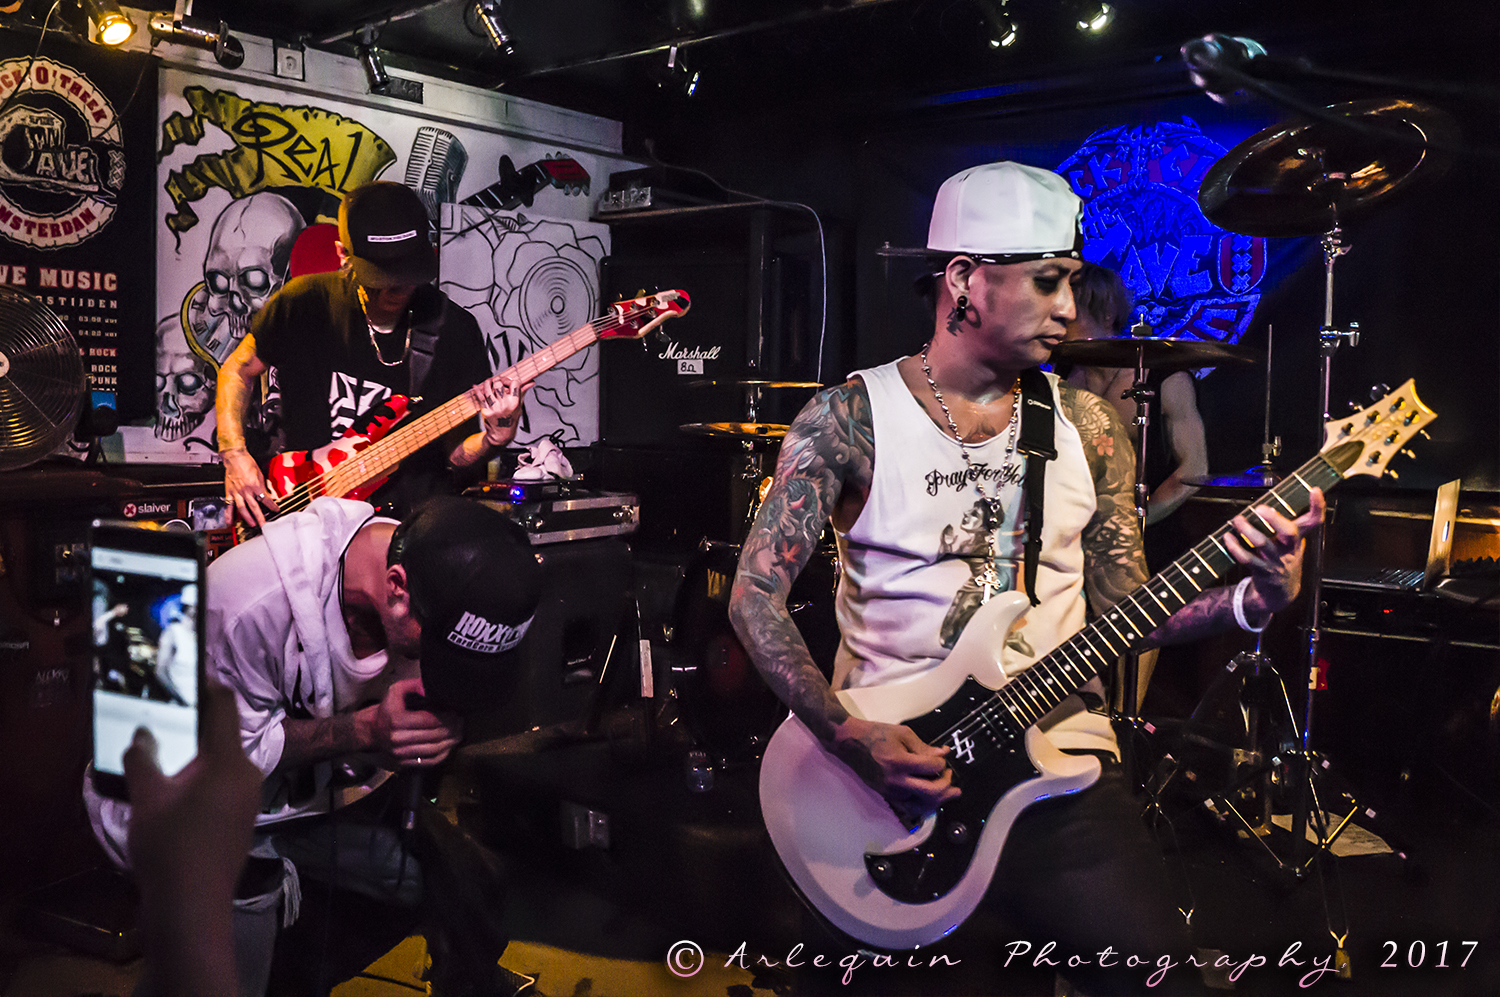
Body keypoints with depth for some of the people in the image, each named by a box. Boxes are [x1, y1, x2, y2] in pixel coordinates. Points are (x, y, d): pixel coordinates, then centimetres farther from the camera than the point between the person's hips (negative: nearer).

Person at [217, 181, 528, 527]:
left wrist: (496, 435, -18)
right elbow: (238, 370, 14)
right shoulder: (304, 302, -2)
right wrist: (235, 455, 0)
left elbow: (454, 455, 3)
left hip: (415, 519, 0)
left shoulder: (454, 329, -2)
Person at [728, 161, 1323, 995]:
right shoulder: (848, 419, -4)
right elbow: (757, 595, -5)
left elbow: (1126, 609, 8)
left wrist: (1252, 601, -10)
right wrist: (848, 736, -17)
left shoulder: (1086, 424, 7)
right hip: (884, 756, -2)